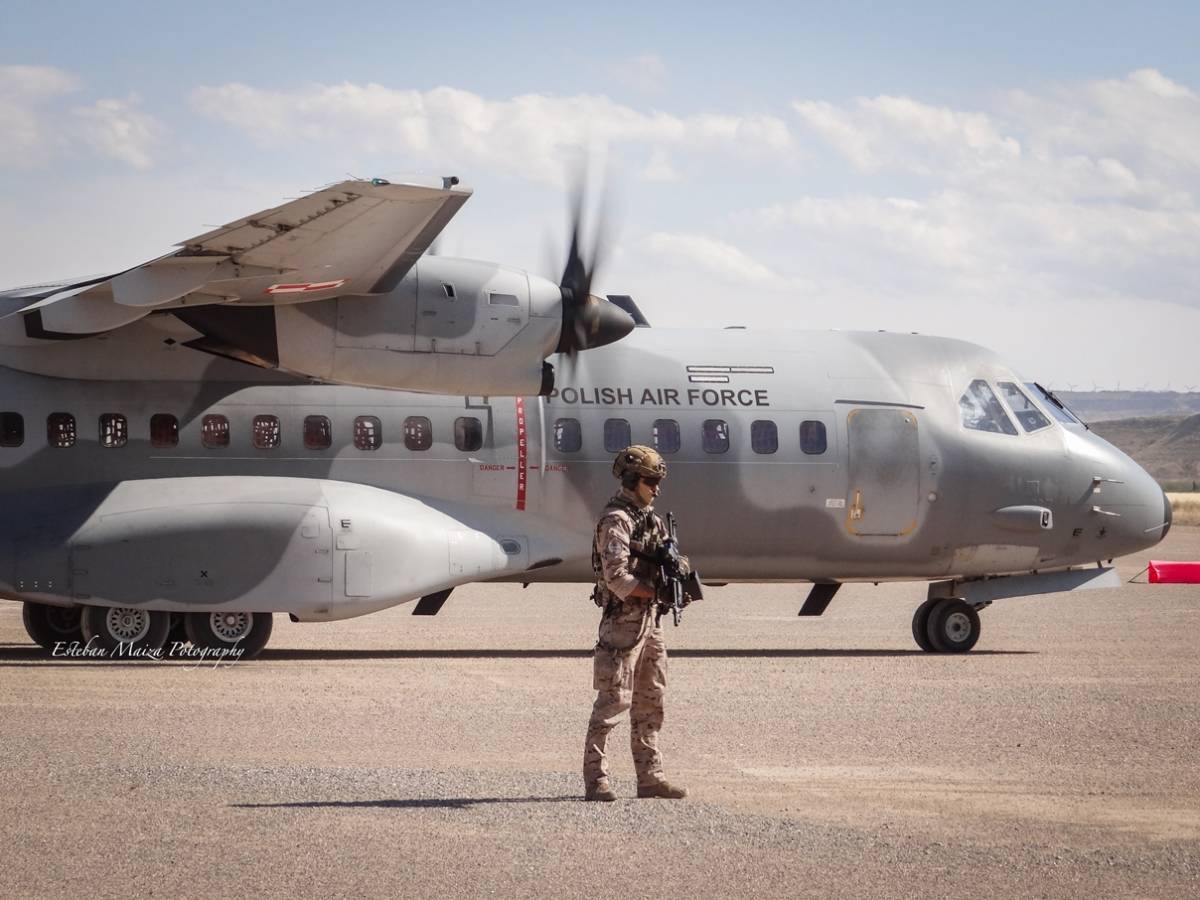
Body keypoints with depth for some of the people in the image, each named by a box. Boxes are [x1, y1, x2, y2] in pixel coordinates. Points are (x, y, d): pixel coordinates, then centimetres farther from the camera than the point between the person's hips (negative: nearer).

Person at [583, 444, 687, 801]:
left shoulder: (649, 517, 16)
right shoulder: (616, 520, -13)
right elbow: (617, 578, -21)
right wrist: (657, 592, -16)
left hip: (649, 619, 9)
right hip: (624, 619, -9)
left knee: (650, 701, 11)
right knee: (614, 700, -8)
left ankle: (650, 778, 16)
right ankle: (595, 780, -5)